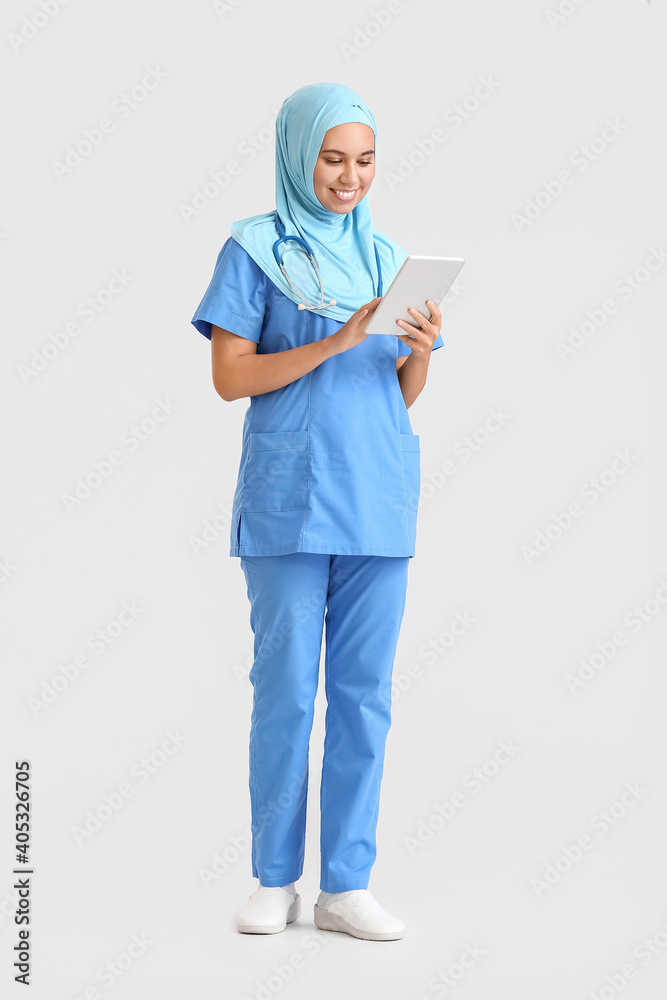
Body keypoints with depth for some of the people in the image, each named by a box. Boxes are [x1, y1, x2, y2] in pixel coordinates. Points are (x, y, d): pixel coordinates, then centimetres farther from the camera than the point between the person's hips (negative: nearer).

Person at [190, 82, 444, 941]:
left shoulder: (386, 256, 14)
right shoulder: (253, 250, 2)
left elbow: (404, 394, 14)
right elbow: (230, 378, -7)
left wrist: (421, 349, -7)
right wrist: (334, 342, -16)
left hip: (377, 500, 4)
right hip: (288, 501, -4)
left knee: (364, 693, 4)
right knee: (285, 688, 0)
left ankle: (345, 885, 11)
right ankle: (275, 879, 13)